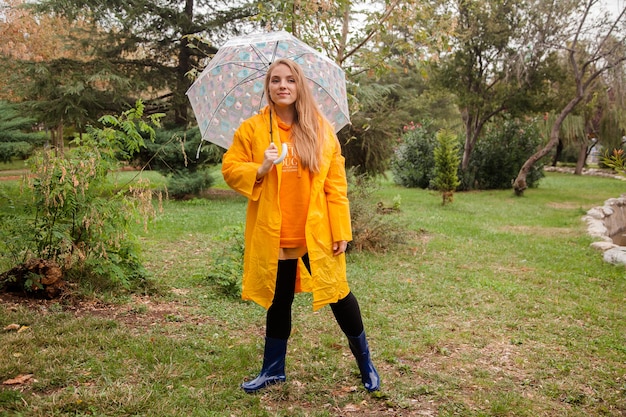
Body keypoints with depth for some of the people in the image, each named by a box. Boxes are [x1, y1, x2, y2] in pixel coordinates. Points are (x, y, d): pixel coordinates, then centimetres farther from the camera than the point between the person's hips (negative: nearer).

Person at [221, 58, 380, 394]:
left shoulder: (321, 130, 1)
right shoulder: (252, 129, 1)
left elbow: (336, 184, 0)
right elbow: (230, 170, 1)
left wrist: (341, 230, -5)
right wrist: (260, 169, -19)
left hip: (316, 234, 0)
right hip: (273, 235, 1)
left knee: (338, 295, 6)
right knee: (278, 302, 13)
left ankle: (364, 359, 29)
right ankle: (273, 369, 31)